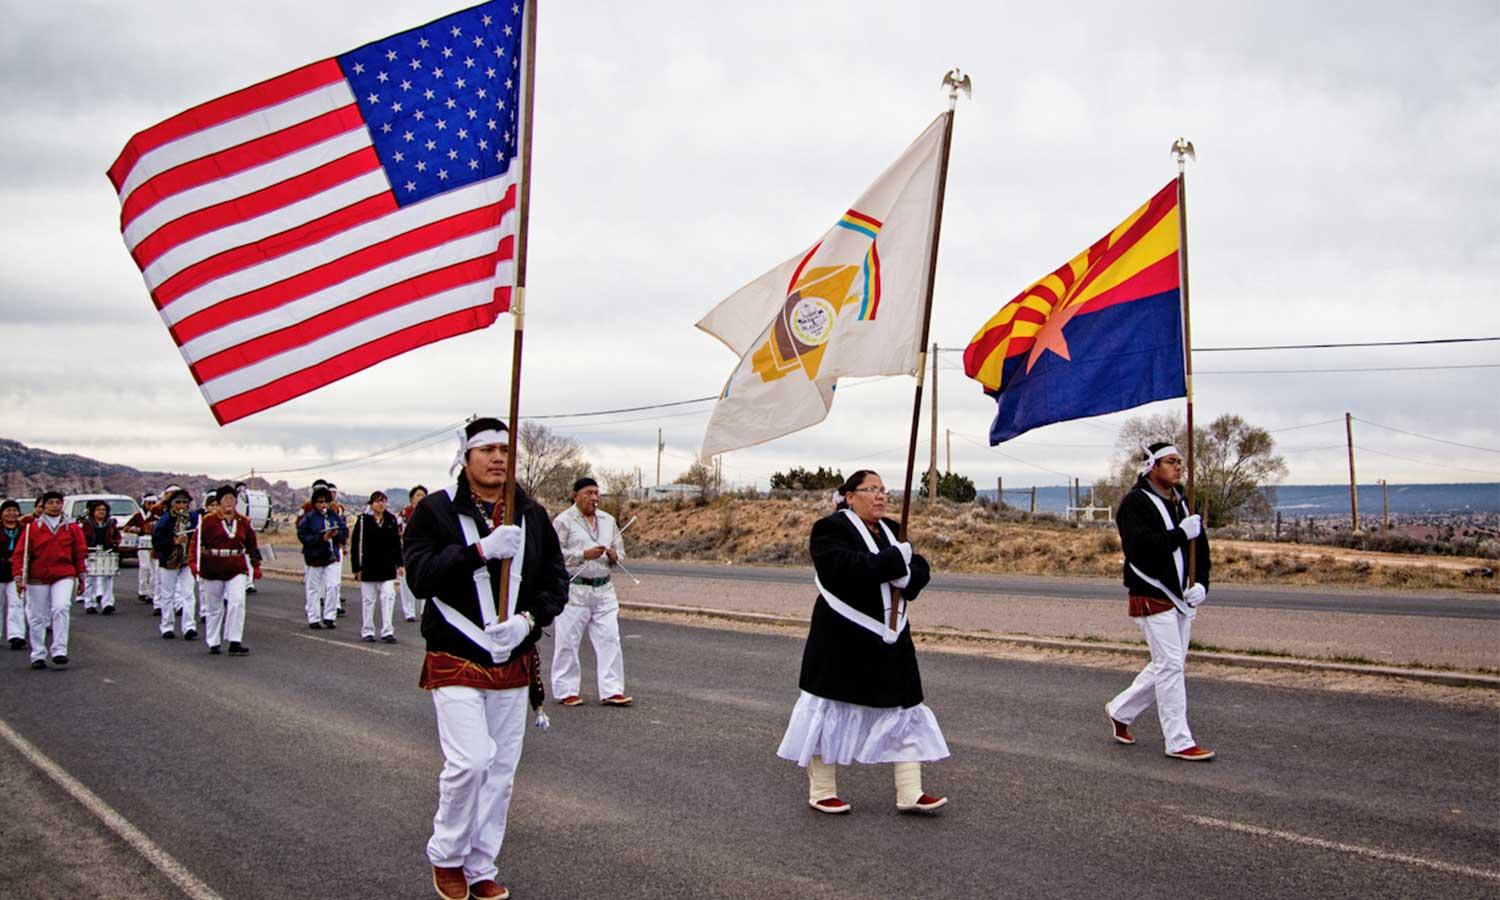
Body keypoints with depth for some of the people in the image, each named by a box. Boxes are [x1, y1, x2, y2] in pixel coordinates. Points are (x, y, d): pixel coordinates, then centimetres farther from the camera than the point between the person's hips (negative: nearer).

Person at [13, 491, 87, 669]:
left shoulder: (72, 528, 5)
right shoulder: (32, 527, 1)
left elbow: (80, 552, 11)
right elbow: (19, 553, 0)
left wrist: (81, 577, 13)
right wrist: (19, 577, -9)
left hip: (64, 576, 0)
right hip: (38, 578, 0)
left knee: (61, 608, -19)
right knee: (38, 617, 7)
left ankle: (59, 651, -16)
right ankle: (38, 656, 18)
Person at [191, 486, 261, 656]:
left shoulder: (243, 522, 6)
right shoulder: (208, 521, -4)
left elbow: (252, 545, 14)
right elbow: (197, 541, -7)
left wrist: (256, 565, 11)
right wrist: (194, 563, -17)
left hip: (237, 569, 2)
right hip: (213, 570, -1)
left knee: (237, 602, -13)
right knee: (214, 608, 10)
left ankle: (235, 642, -10)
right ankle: (213, 643, 23)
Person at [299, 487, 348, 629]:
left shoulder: (335, 516, 5)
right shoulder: (308, 518, -6)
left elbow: (345, 532, 6)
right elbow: (303, 536, -13)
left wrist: (337, 534, -16)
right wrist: (322, 538, -22)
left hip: (332, 555, 2)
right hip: (314, 557, -2)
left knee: (333, 586, -6)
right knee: (313, 588, 6)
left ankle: (329, 617, 3)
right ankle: (313, 619, 15)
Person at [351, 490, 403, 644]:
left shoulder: (391, 520, 6)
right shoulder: (363, 520, -4)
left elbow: (397, 543, 12)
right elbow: (356, 544, -5)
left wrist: (399, 564, 9)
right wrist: (357, 567, -8)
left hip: (387, 567, 2)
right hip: (368, 567, -2)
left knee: (388, 597, -4)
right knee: (368, 599, 6)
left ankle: (387, 631, -1)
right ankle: (367, 632, 15)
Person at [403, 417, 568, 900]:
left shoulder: (532, 515, 8)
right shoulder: (436, 510, -3)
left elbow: (556, 580, 10)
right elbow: (420, 575, -14)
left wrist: (528, 619, -10)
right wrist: (480, 550, -25)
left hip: (514, 663, 4)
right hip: (455, 661, -4)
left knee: (501, 771, 8)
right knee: (470, 761, -14)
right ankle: (446, 856, 10)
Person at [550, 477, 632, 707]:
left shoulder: (608, 520, 15)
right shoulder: (563, 521, -4)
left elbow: (619, 548, 21)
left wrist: (614, 556, -2)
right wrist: (584, 555, -18)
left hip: (603, 589, 5)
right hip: (574, 590, -5)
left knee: (609, 639, 1)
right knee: (567, 641, 0)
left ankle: (611, 690, 5)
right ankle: (566, 690, 12)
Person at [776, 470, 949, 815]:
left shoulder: (890, 530, 14)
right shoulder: (830, 529, -9)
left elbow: (920, 570, 9)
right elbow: (845, 567, -27)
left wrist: (906, 576, -14)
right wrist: (894, 560, -19)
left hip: (889, 638, 7)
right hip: (842, 641, -7)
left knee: (903, 709, 5)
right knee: (831, 709, 2)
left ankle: (909, 793, 11)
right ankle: (821, 791, 15)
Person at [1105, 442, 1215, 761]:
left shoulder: (1183, 503, 14)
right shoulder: (1135, 502, -10)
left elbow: (1199, 547, 14)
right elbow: (1138, 546, -23)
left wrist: (1201, 583, -2)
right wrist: (1180, 534, -23)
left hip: (1181, 597, 8)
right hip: (1152, 597, -8)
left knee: (1167, 665, 13)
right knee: (1170, 665, -8)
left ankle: (1119, 710, 31)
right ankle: (1179, 742, -1)